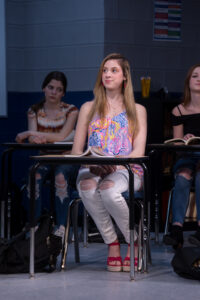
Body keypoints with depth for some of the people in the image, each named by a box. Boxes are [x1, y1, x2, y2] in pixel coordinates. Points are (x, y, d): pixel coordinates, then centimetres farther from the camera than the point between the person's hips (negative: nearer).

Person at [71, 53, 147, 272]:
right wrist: (92, 165, -10)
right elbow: (76, 151, 12)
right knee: (87, 187, -37)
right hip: (91, 170, 2)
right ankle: (112, 244, -23)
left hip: (126, 170, -2)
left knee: (108, 189, -38)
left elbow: (138, 151, 2)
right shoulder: (89, 108, 19)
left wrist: (116, 164, -17)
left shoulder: (137, 110, 15)